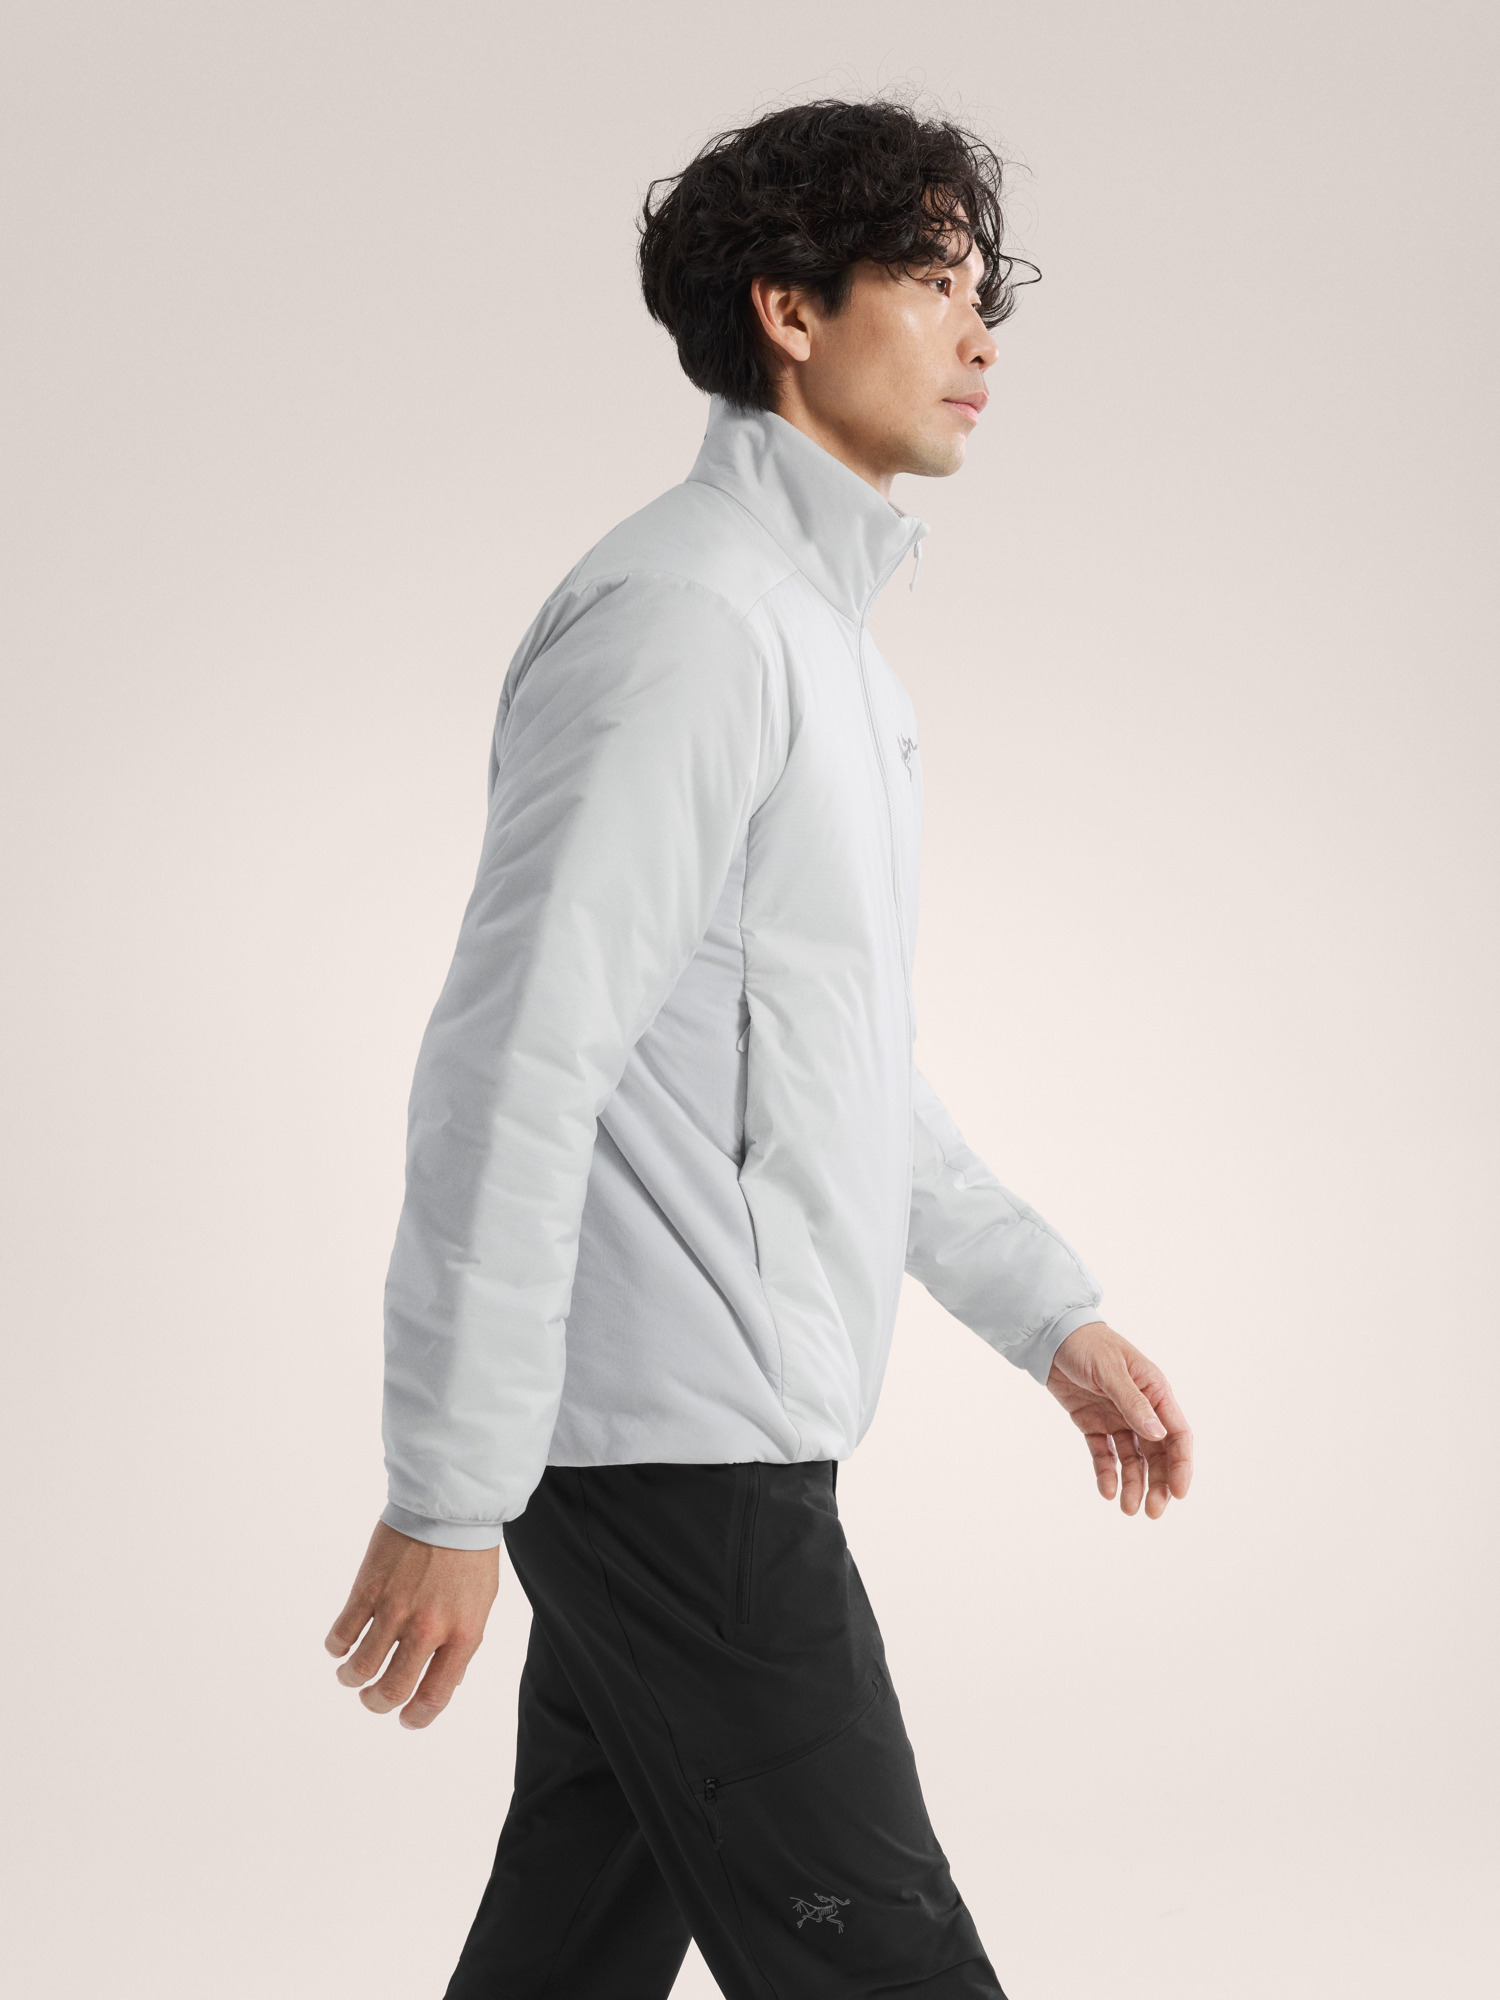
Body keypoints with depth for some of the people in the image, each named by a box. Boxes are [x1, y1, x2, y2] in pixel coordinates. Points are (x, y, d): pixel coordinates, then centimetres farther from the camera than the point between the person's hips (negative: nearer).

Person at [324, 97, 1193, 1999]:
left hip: (697, 1426, 10)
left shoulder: (814, 628, 19)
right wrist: (447, 1496, -21)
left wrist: (1051, 1312, 22)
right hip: (674, 1434, -10)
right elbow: (515, 1063, -21)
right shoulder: (682, 612, -15)